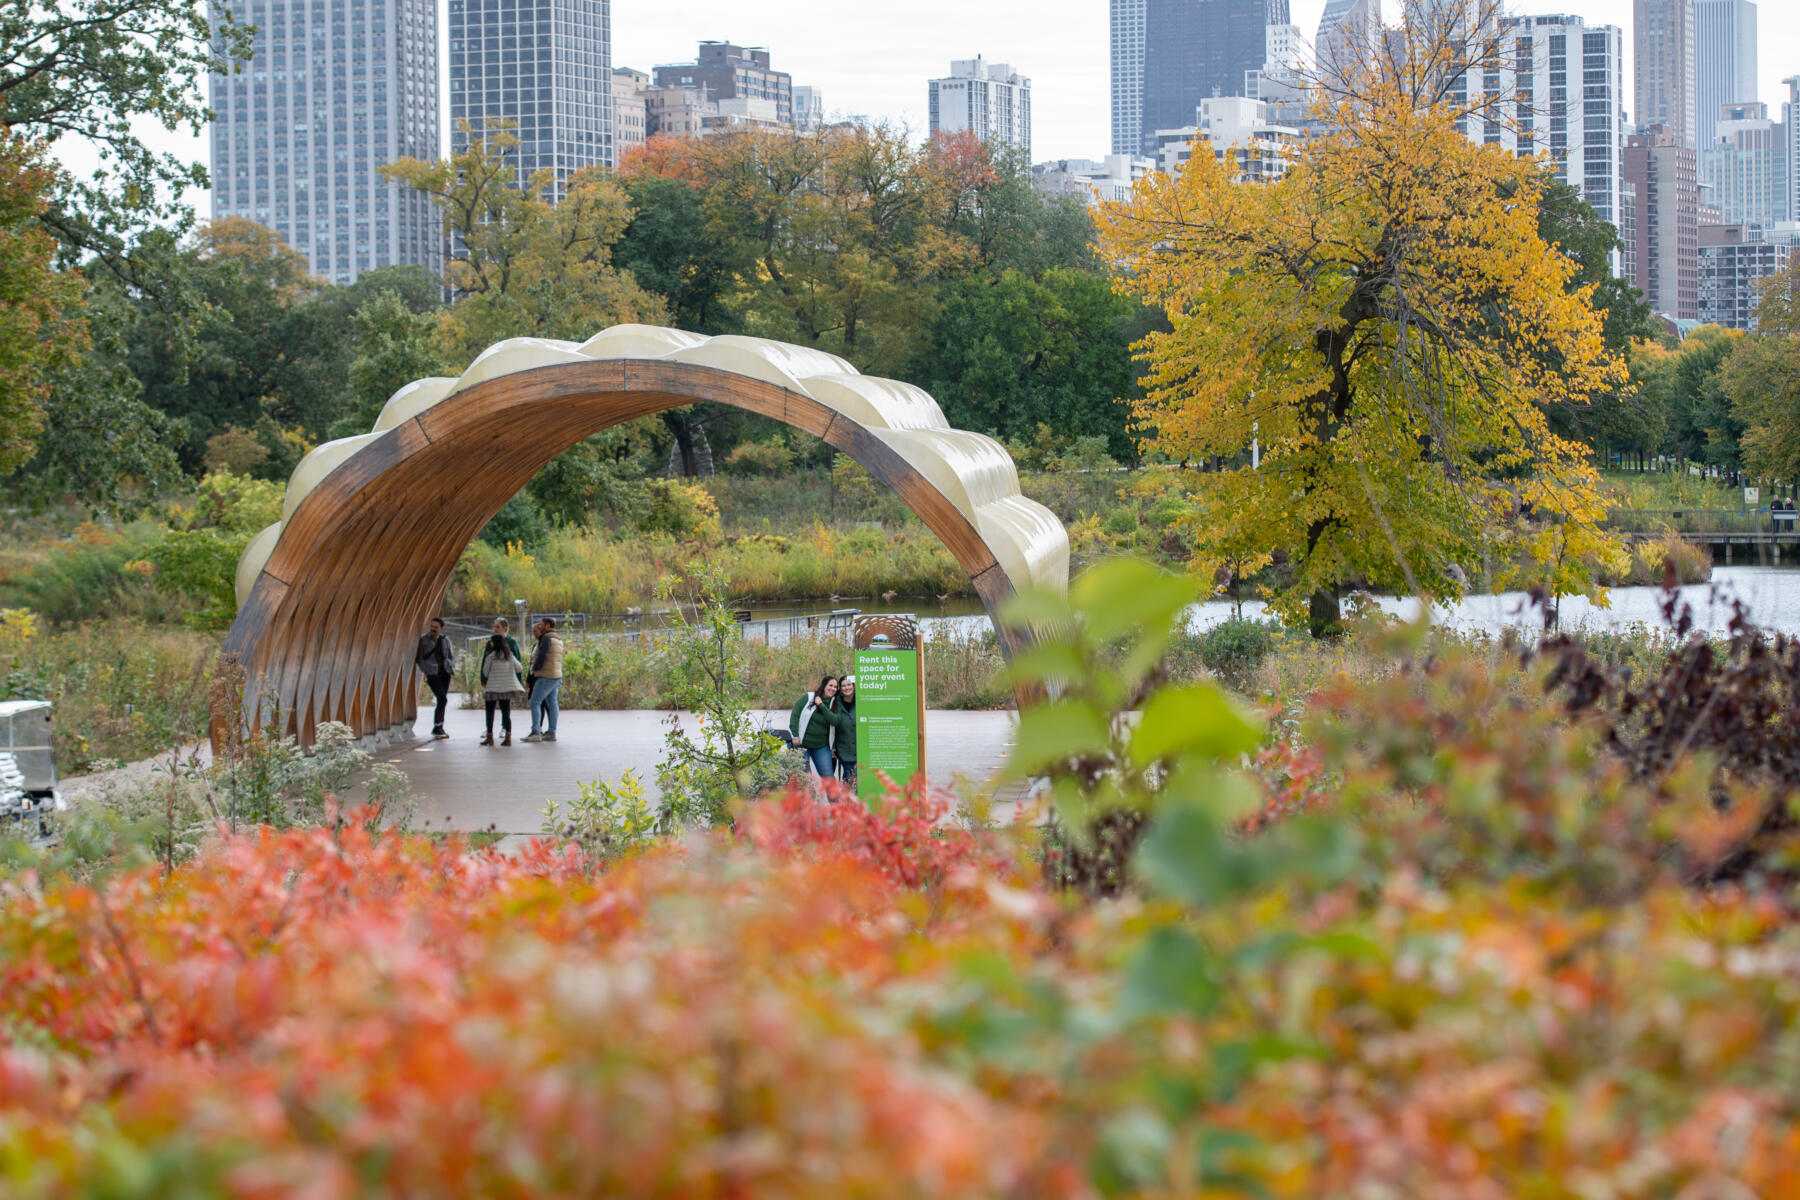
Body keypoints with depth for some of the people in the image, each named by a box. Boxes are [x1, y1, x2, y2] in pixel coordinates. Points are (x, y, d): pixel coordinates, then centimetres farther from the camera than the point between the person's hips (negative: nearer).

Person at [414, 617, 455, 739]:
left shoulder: (445, 640, 8)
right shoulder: (423, 639, -4)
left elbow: (451, 657, 17)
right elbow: (418, 658, -1)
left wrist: (452, 667, -2)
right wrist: (427, 670, -12)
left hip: (444, 673, 5)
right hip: (433, 674, -5)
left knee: (442, 700, 8)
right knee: (443, 699, -17)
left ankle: (439, 728, 18)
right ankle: (437, 728, -11)